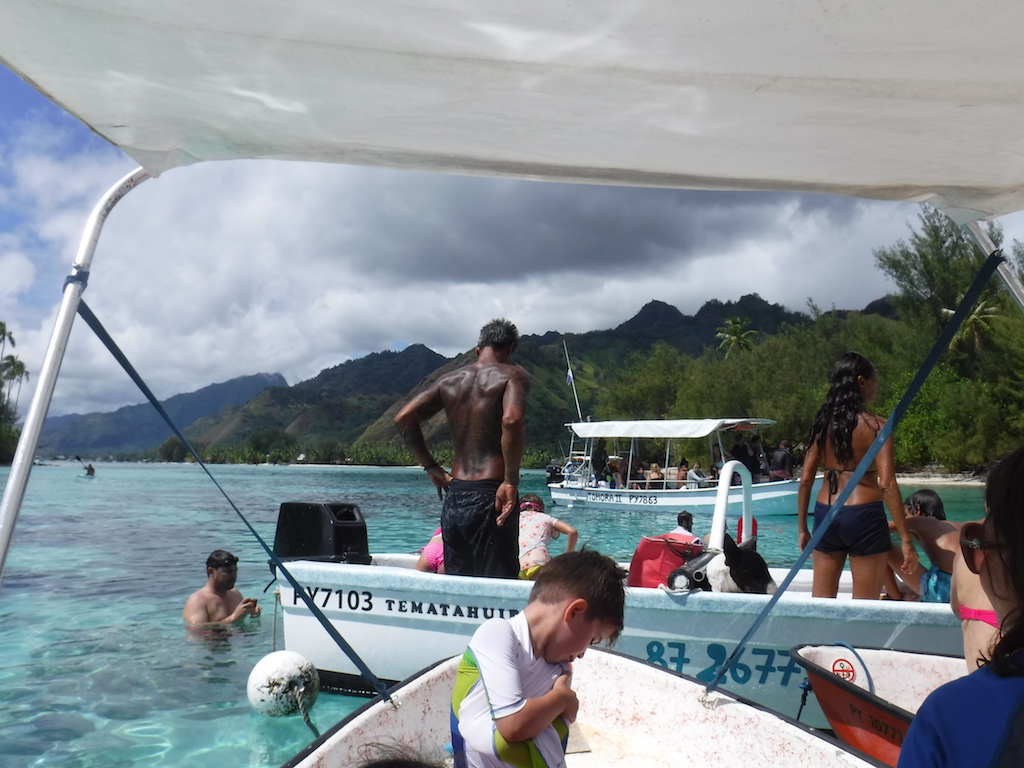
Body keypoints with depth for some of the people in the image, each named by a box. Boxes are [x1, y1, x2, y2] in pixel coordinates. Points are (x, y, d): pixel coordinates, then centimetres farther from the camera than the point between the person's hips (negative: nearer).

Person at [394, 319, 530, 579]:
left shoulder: (450, 380, 13)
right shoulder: (512, 375, -3)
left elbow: (403, 418, 8)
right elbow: (512, 420, -22)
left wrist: (431, 467, 13)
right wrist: (511, 480, -16)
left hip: (454, 498, 6)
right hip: (489, 496, -5)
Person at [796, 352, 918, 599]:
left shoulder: (822, 424, 5)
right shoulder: (876, 426, -9)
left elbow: (805, 480, 5)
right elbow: (887, 484, -15)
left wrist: (802, 528, 13)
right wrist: (906, 540, -12)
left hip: (825, 516, 5)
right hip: (863, 517, -5)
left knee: (820, 604, 14)